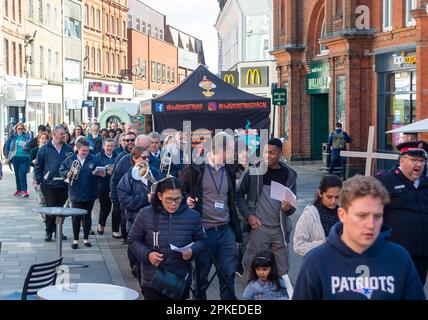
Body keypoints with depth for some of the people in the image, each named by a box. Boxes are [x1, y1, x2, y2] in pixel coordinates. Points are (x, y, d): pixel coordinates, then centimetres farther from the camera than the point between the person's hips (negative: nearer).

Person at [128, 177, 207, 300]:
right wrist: (147, 254, -13)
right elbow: (133, 241, 4)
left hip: (181, 281, 1)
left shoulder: (193, 216, -2)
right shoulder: (145, 214, -4)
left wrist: (192, 251, -13)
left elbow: (201, 240, 8)